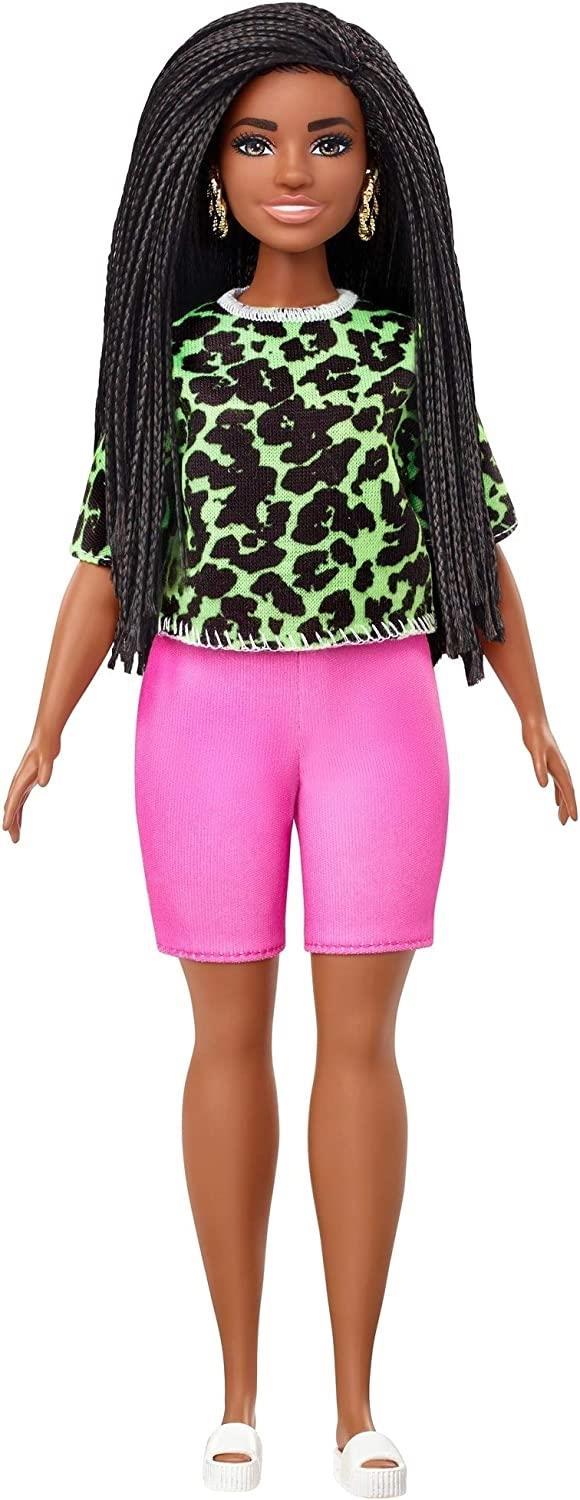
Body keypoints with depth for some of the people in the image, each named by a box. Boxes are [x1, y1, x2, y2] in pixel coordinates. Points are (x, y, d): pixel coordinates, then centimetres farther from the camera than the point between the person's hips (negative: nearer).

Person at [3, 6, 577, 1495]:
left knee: (360, 1035, -3)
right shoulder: (171, 349, 2)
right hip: (207, 711, 0)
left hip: (379, 708, 0)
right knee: (229, 1036, 3)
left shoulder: (409, 342, 4)